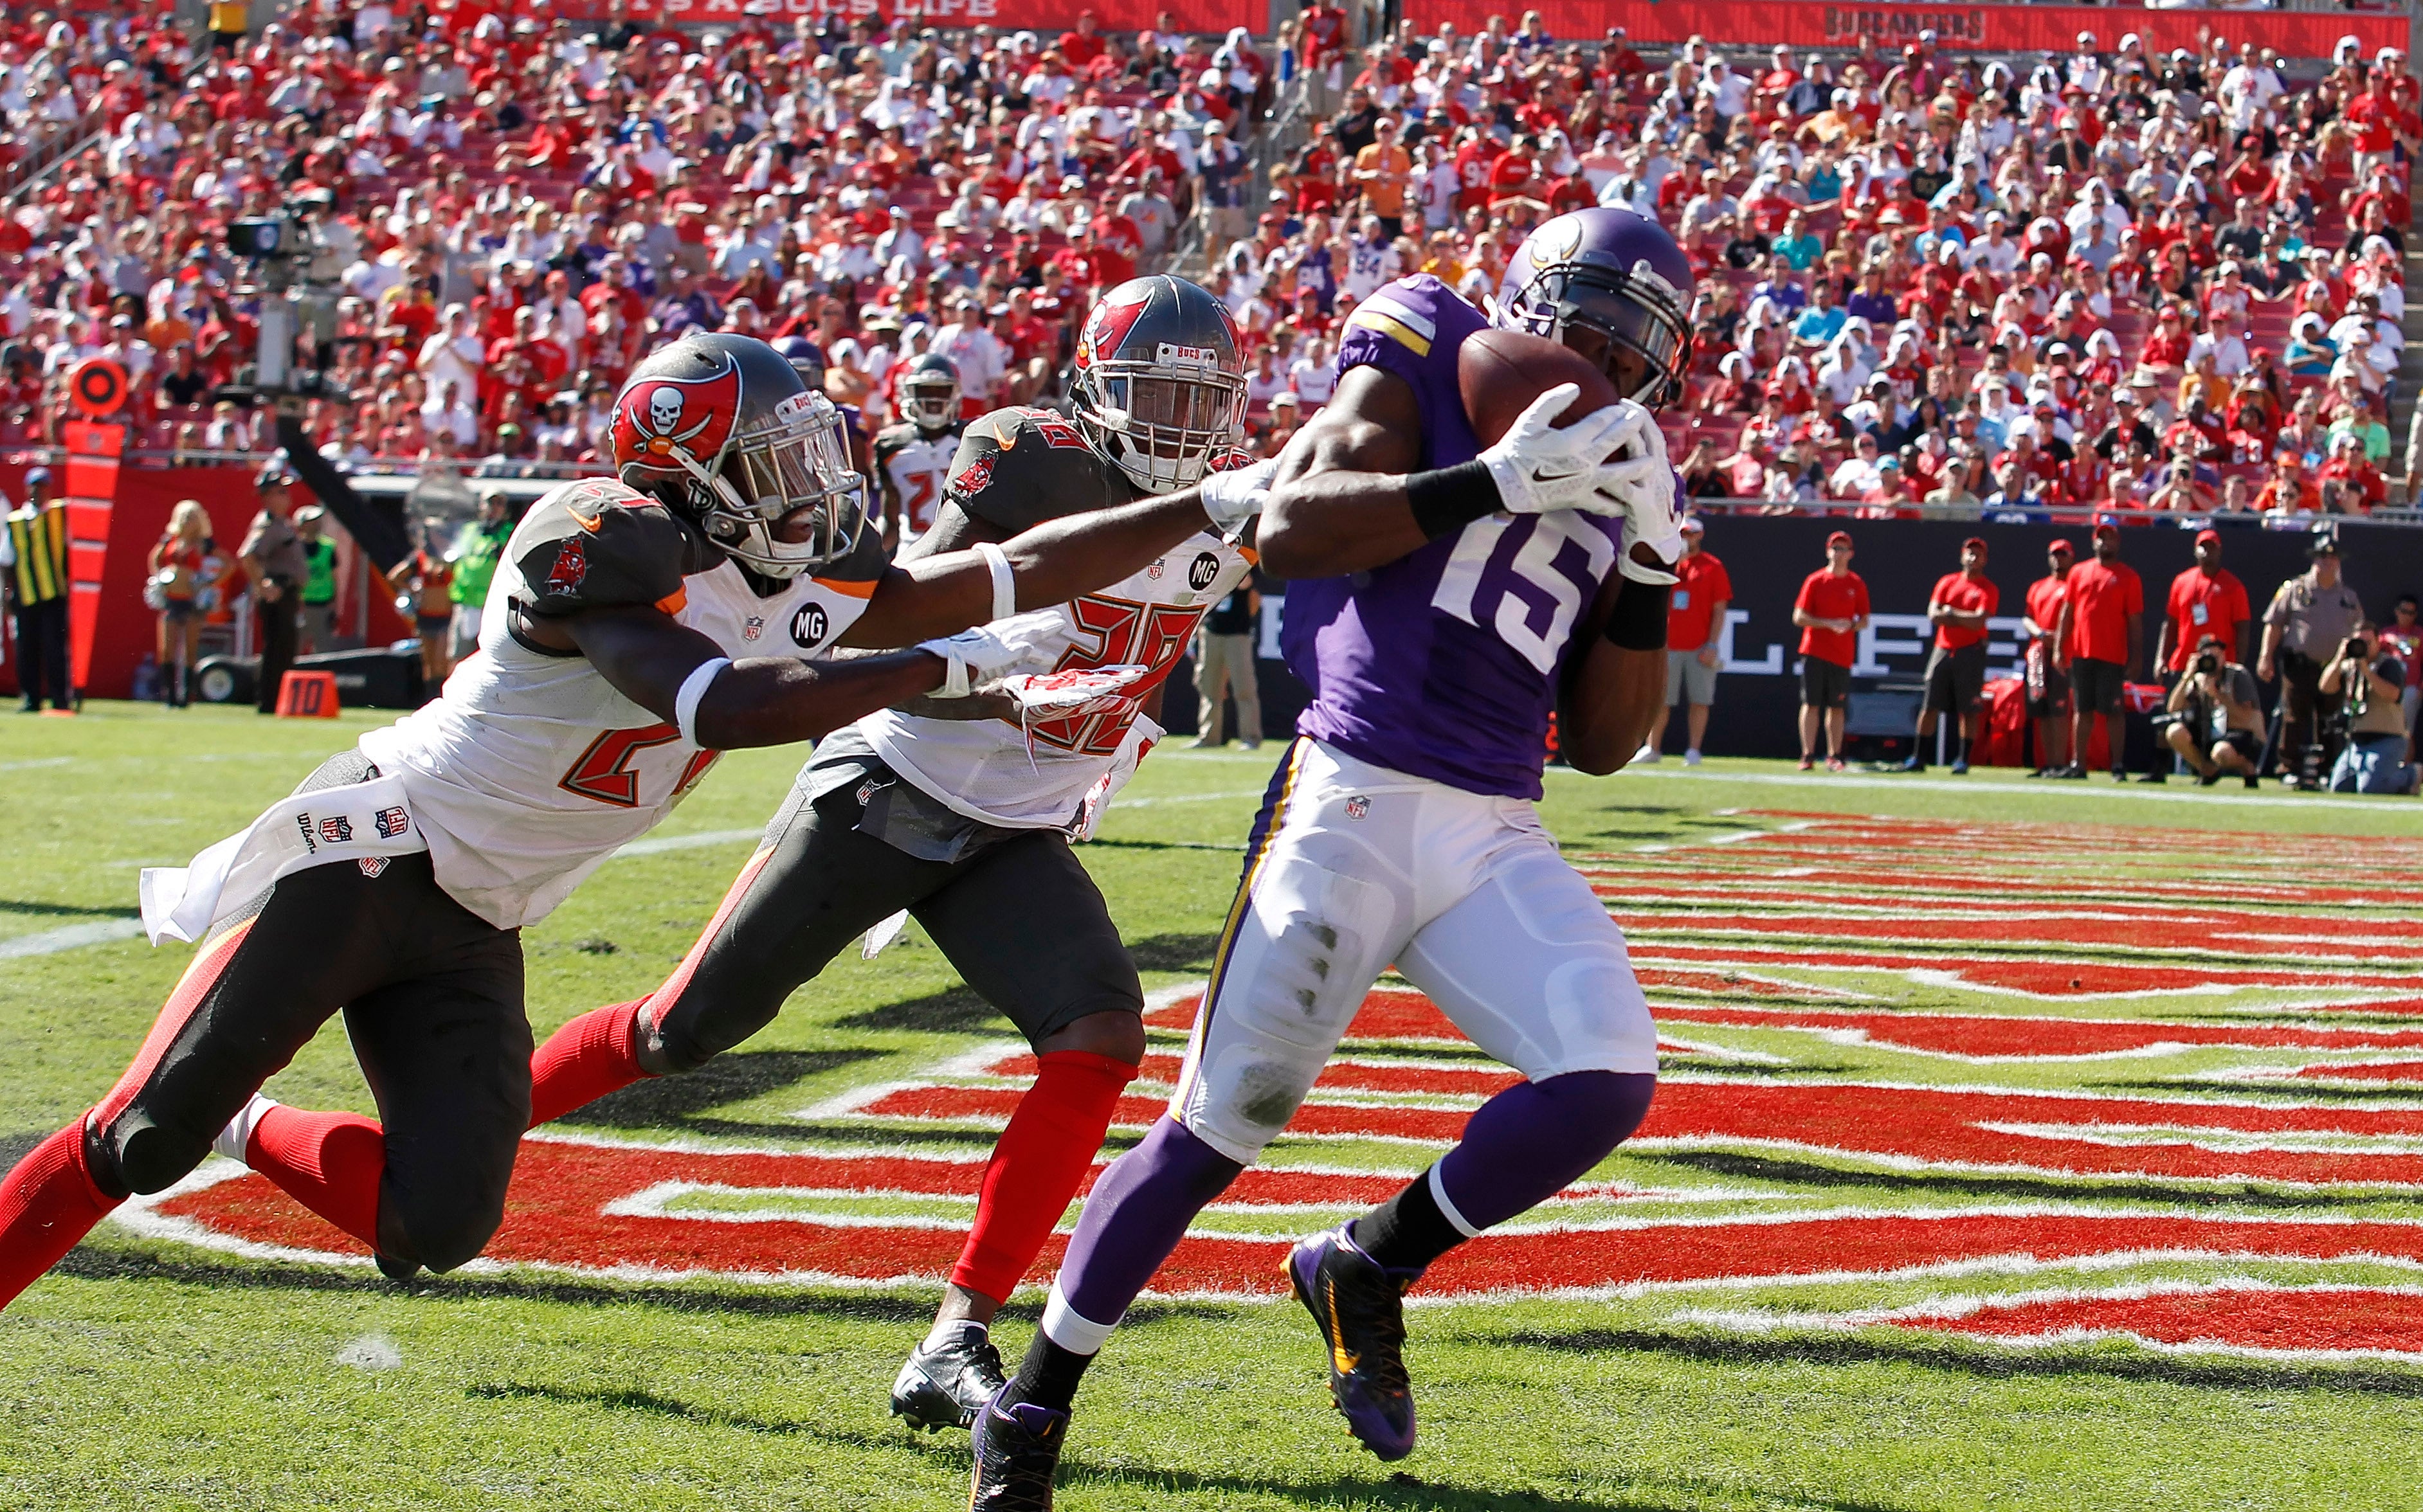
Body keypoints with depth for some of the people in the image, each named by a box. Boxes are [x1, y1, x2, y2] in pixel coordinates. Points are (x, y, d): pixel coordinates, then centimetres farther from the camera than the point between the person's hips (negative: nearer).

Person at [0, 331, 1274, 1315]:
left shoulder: (805, 595, 3)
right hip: (367, 864, -7)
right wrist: (939, 665, -28)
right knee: (144, 1141, -8)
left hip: (473, 936, 7)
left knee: (438, 1231, -6)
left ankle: (254, 1135, 19)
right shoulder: (607, 551, -20)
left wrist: (1208, 508, 5)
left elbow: (1022, 571, 7)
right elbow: (727, 709, -33)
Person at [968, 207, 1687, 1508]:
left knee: (1606, 1082, -15)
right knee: (1218, 1126, -4)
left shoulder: (1613, 483, 16)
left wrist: (1648, 571, 3)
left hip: (1496, 838, 5)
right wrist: (1495, 482, -20)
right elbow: (1290, 531, -14)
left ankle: (1368, 1268, 9)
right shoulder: (1424, 366, 1)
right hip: (1354, 803, -5)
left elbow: (1602, 742, 15)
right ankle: (1032, 1406, 12)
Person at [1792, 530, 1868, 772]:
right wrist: (1829, 624, -14)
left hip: (1842, 654, 2)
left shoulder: (1856, 585, 8)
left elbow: (1864, 620, 13)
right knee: (1811, 704, -5)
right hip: (1814, 652, -2)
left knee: (1837, 707, 4)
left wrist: (1851, 626, -10)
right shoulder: (1815, 581, 2)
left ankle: (1834, 757, 10)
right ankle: (1808, 756, -4)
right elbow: (1799, 617, -2)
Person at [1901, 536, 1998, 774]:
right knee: (1930, 706, 1)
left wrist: (1951, 613, -4)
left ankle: (1963, 760, 1)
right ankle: (1918, 757, 4)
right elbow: (1933, 616, 2)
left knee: (1968, 710, -4)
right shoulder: (1948, 582, 13)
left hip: (1971, 654, -4)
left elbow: (1979, 621, -13)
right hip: (1943, 650, 4)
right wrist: (1966, 618, -6)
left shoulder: (1989, 589, 1)